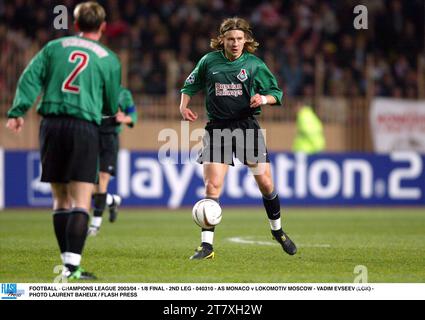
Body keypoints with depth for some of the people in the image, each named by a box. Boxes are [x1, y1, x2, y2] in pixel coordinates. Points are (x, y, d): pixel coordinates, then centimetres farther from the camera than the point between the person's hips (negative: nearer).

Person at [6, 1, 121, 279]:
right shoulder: (109, 59, 8)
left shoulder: (55, 47, 13)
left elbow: (30, 78, 2)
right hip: (85, 126, -3)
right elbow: (112, 106, 13)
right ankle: (73, 264, -18)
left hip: (52, 124, 3)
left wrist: (18, 111, -3)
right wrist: (110, 113, 35)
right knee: (81, 202, -6)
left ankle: (67, 261, 14)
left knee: (61, 199, 12)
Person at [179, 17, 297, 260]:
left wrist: (263, 98, -15)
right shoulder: (209, 61, 3)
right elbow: (191, 85, 18)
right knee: (212, 186, -10)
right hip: (217, 128, 0)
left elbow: (276, 92, 6)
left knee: (265, 183, 1)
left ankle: (278, 230, 27)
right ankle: (207, 246, -6)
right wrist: (184, 106, 0)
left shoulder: (254, 64, 0)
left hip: (247, 126, 0)